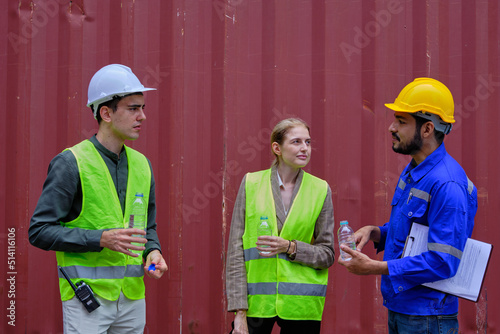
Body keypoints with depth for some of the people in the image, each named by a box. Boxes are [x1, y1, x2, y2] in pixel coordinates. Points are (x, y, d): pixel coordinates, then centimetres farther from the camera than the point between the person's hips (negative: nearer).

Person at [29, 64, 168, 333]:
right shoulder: (70, 164, -7)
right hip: (87, 297, -6)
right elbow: (40, 231, -10)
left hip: (132, 298, 6)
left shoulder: (141, 164, 12)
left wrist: (153, 252, 1)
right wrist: (102, 239, -18)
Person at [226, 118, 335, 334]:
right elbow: (236, 251, 1)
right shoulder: (251, 184, 2)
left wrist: (290, 247, -12)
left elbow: (327, 254, 7)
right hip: (256, 301, -1)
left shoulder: (320, 190, 4)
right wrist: (239, 311, -6)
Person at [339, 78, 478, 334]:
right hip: (398, 309, 9)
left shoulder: (447, 184, -22)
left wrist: (374, 267, -25)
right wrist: (375, 232, 3)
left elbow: (443, 262, -27)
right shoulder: (412, 171, 10)